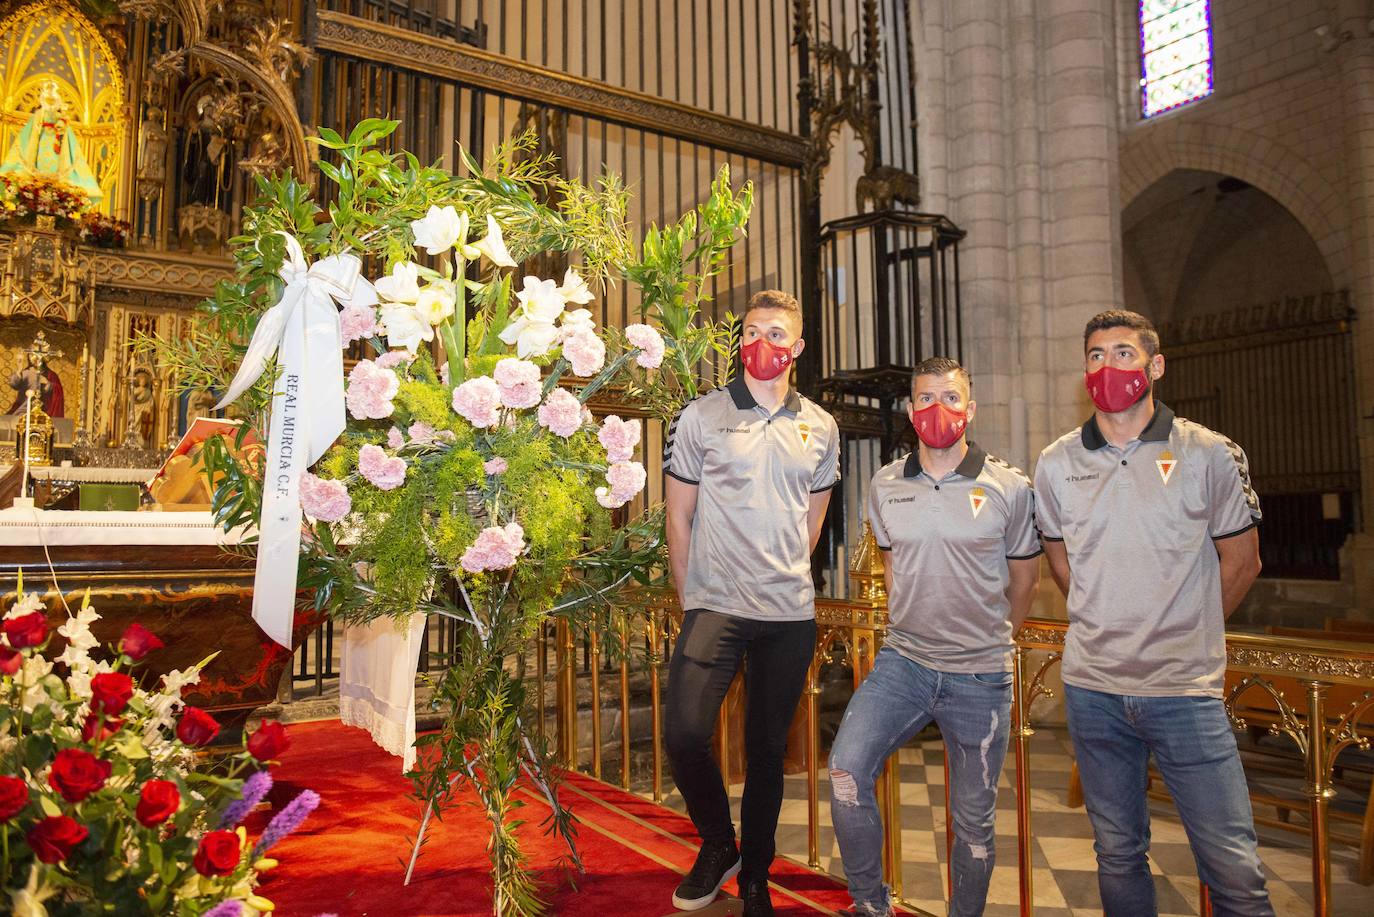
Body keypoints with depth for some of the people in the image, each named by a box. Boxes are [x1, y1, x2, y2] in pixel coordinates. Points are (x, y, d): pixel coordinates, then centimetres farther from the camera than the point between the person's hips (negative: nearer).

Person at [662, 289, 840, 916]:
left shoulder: (820, 428, 9)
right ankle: (718, 846, 15)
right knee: (684, 734, -14)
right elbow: (679, 517, 2)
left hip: (790, 613, 3)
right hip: (715, 605, -2)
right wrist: (690, 601, 2)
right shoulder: (700, 417, 0)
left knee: (768, 749, 10)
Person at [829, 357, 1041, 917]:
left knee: (974, 818, 10)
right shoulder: (885, 486, 3)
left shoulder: (1010, 488, -4)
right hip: (902, 661, 2)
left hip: (980, 677, -1)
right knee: (846, 770, -16)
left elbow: (1023, 583, 8)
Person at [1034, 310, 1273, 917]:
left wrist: (1184, 634, 12)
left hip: (1186, 687, -2)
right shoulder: (1056, 464, 4)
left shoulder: (1210, 454, -2)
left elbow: (1241, 562, 7)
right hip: (1092, 686, 2)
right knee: (1118, 855, 15)